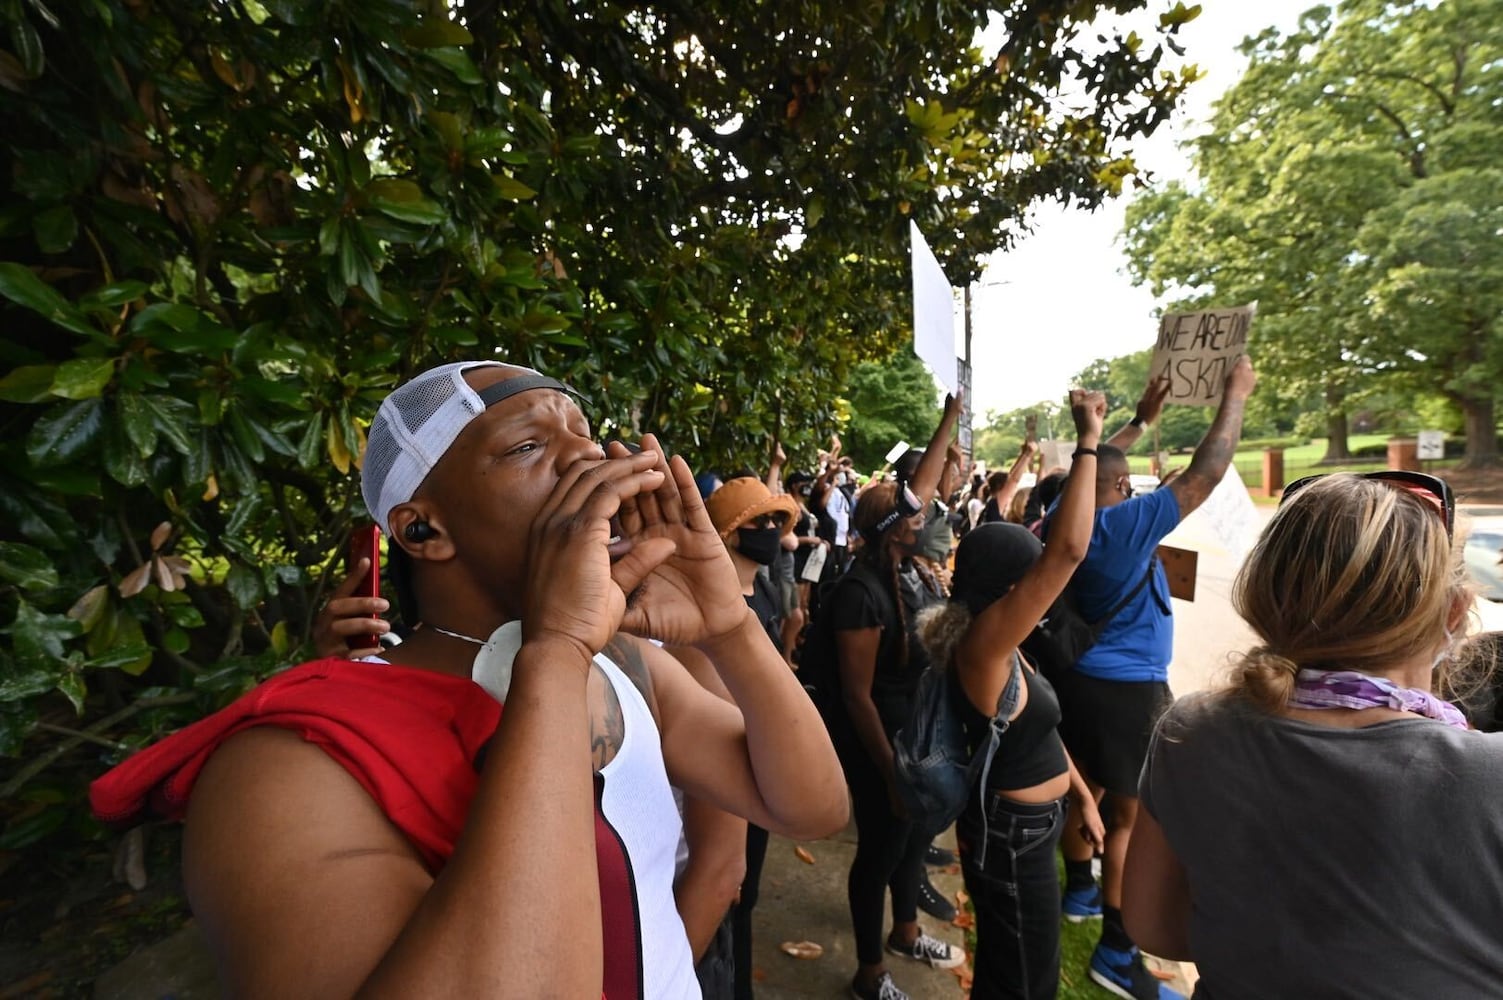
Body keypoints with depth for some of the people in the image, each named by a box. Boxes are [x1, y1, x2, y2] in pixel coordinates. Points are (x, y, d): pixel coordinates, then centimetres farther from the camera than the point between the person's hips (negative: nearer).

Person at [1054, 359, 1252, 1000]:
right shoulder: (1124, 524, -21)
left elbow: (1096, 465, 16)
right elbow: (1205, 474, -18)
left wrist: (1143, 415, 20)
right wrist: (1235, 396, -7)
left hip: (1076, 678, 8)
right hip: (1128, 689, -8)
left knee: (1083, 789, 21)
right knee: (1130, 814, 2)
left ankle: (1079, 891, 38)